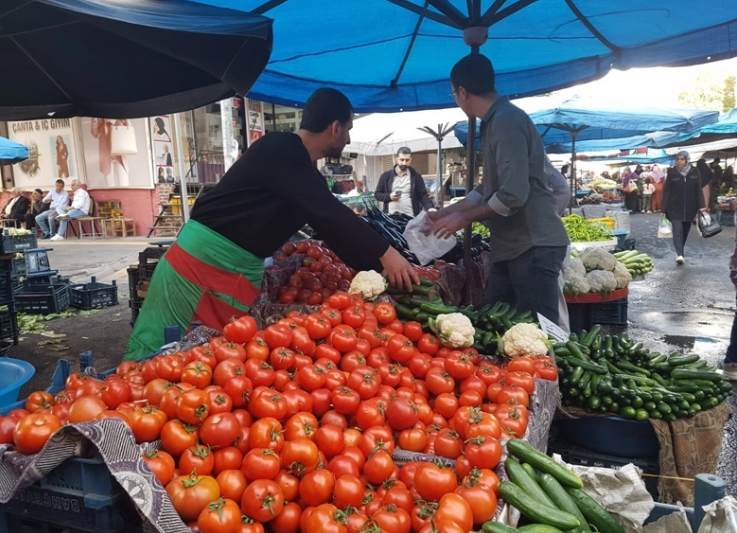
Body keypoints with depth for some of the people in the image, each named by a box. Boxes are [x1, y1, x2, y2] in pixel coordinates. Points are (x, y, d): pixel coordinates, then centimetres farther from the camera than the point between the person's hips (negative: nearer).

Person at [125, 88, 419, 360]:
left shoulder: (306, 172, 12)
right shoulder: (280, 149, -17)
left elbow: (331, 224, 13)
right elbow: (329, 213, -25)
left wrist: (376, 267, 9)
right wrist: (384, 254, -25)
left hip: (240, 270, 9)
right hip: (204, 259, -9)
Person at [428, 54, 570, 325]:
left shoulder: (506, 121, -16)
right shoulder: (495, 122, 16)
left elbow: (513, 196, -23)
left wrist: (463, 218, -9)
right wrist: (444, 213, 20)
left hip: (533, 245, -10)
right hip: (514, 245, 10)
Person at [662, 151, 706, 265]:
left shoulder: (695, 172, 0)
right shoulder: (672, 172, -3)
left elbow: (699, 190, 1)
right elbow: (666, 191, -2)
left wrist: (701, 206, -9)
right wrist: (664, 209, -5)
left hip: (690, 208, 2)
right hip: (674, 208, -2)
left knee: (685, 231, 11)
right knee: (677, 231, -14)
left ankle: (680, 253, 27)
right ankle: (679, 255, -21)